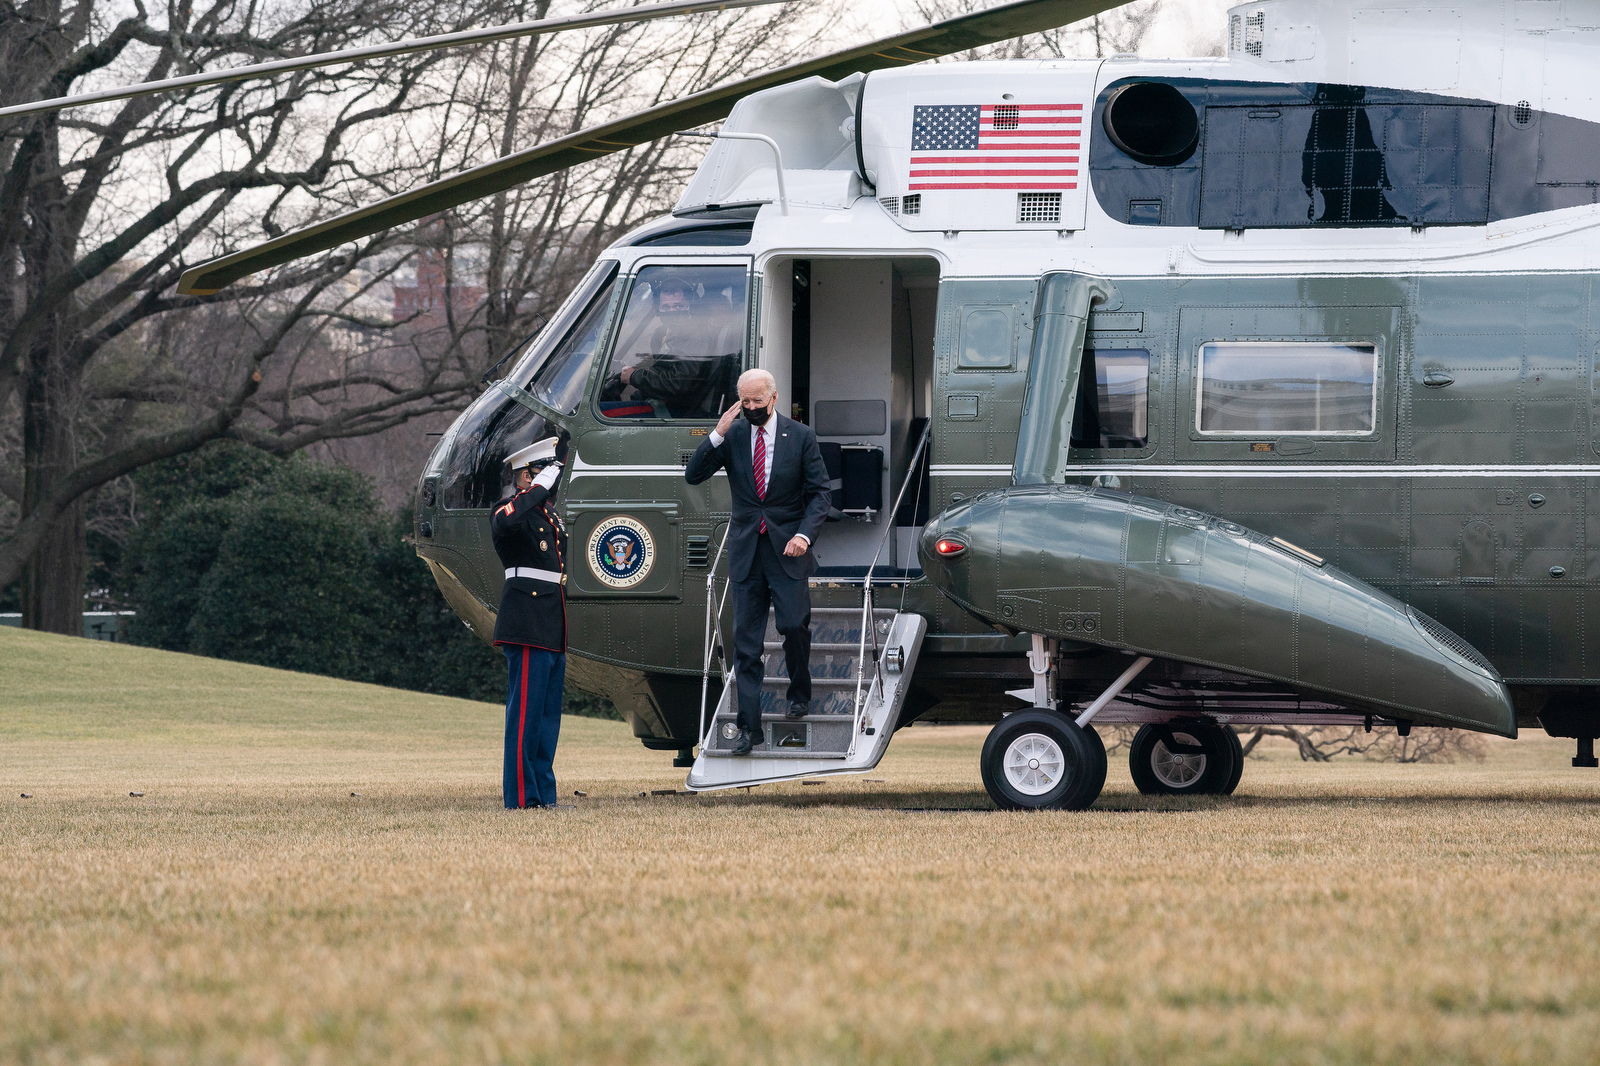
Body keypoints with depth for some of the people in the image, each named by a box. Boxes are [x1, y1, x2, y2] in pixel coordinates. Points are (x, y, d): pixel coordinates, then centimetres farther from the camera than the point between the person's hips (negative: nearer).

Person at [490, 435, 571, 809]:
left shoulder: (550, 515, 21)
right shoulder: (514, 510, -8)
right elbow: (504, 523, -35)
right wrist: (539, 489, -22)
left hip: (553, 633, 10)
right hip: (528, 632, -10)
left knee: (548, 717, 11)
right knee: (525, 713, -8)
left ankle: (543, 794, 15)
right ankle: (521, 798, -8)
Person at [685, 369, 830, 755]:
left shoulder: (801, 437, -2)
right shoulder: (732, 435, 2)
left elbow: (819, 492, 0)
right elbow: (694, 475, -4)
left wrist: (804, 534, -15)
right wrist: (718, 434, -16)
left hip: (787, 549, -2)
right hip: (746, 547, 2)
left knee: (794, 624, -8)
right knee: (746, 637, -1)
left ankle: (799, 693, 22)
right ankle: (748, 725, 2)